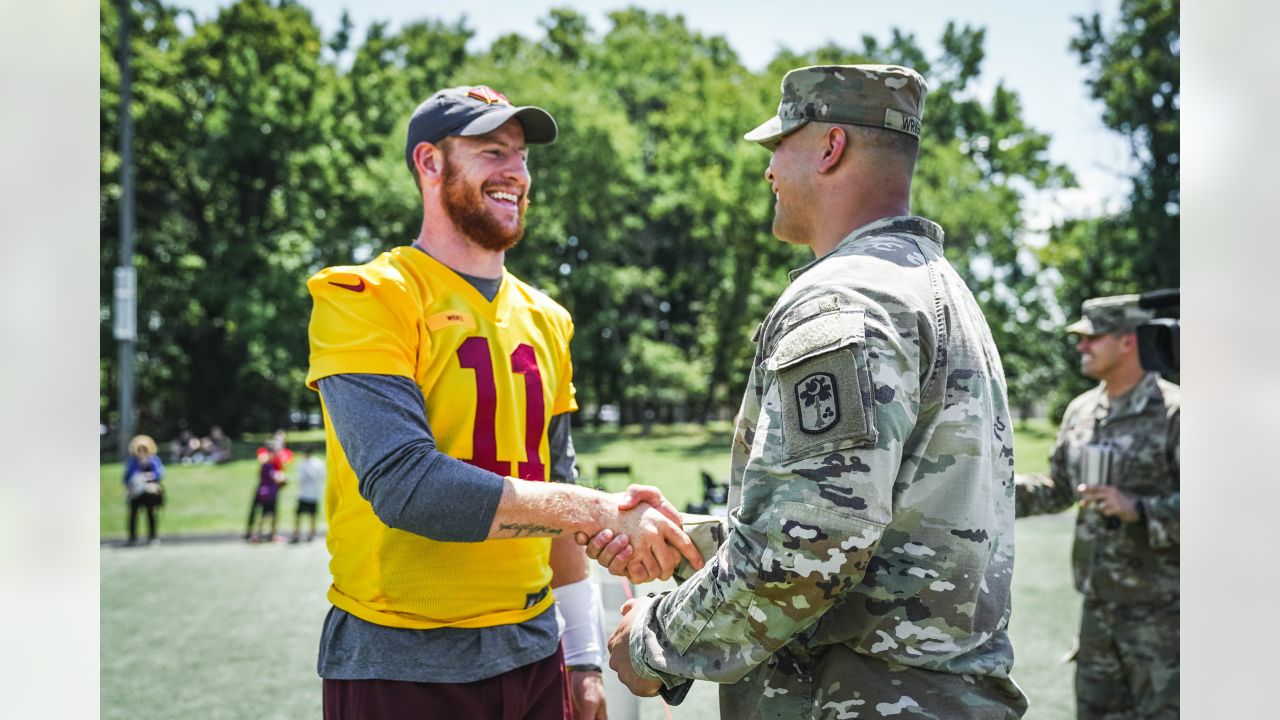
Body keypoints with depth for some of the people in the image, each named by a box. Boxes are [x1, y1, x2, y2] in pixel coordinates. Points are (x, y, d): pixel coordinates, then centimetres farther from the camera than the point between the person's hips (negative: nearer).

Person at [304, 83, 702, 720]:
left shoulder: (542, 320, 12)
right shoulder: (366, 301, -9)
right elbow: (403, 483, -22)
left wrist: (583, 660, 15)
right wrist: (597, 510, -24)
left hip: (531, 656, 6)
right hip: (400, 666, -6)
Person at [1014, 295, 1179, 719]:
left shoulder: (1173, 412, -13)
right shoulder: (1081, 411, 8)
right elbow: (1058, 490, 18)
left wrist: (1137, 509, -26)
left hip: (1159, 608, -7)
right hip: (1099, 605, 7)